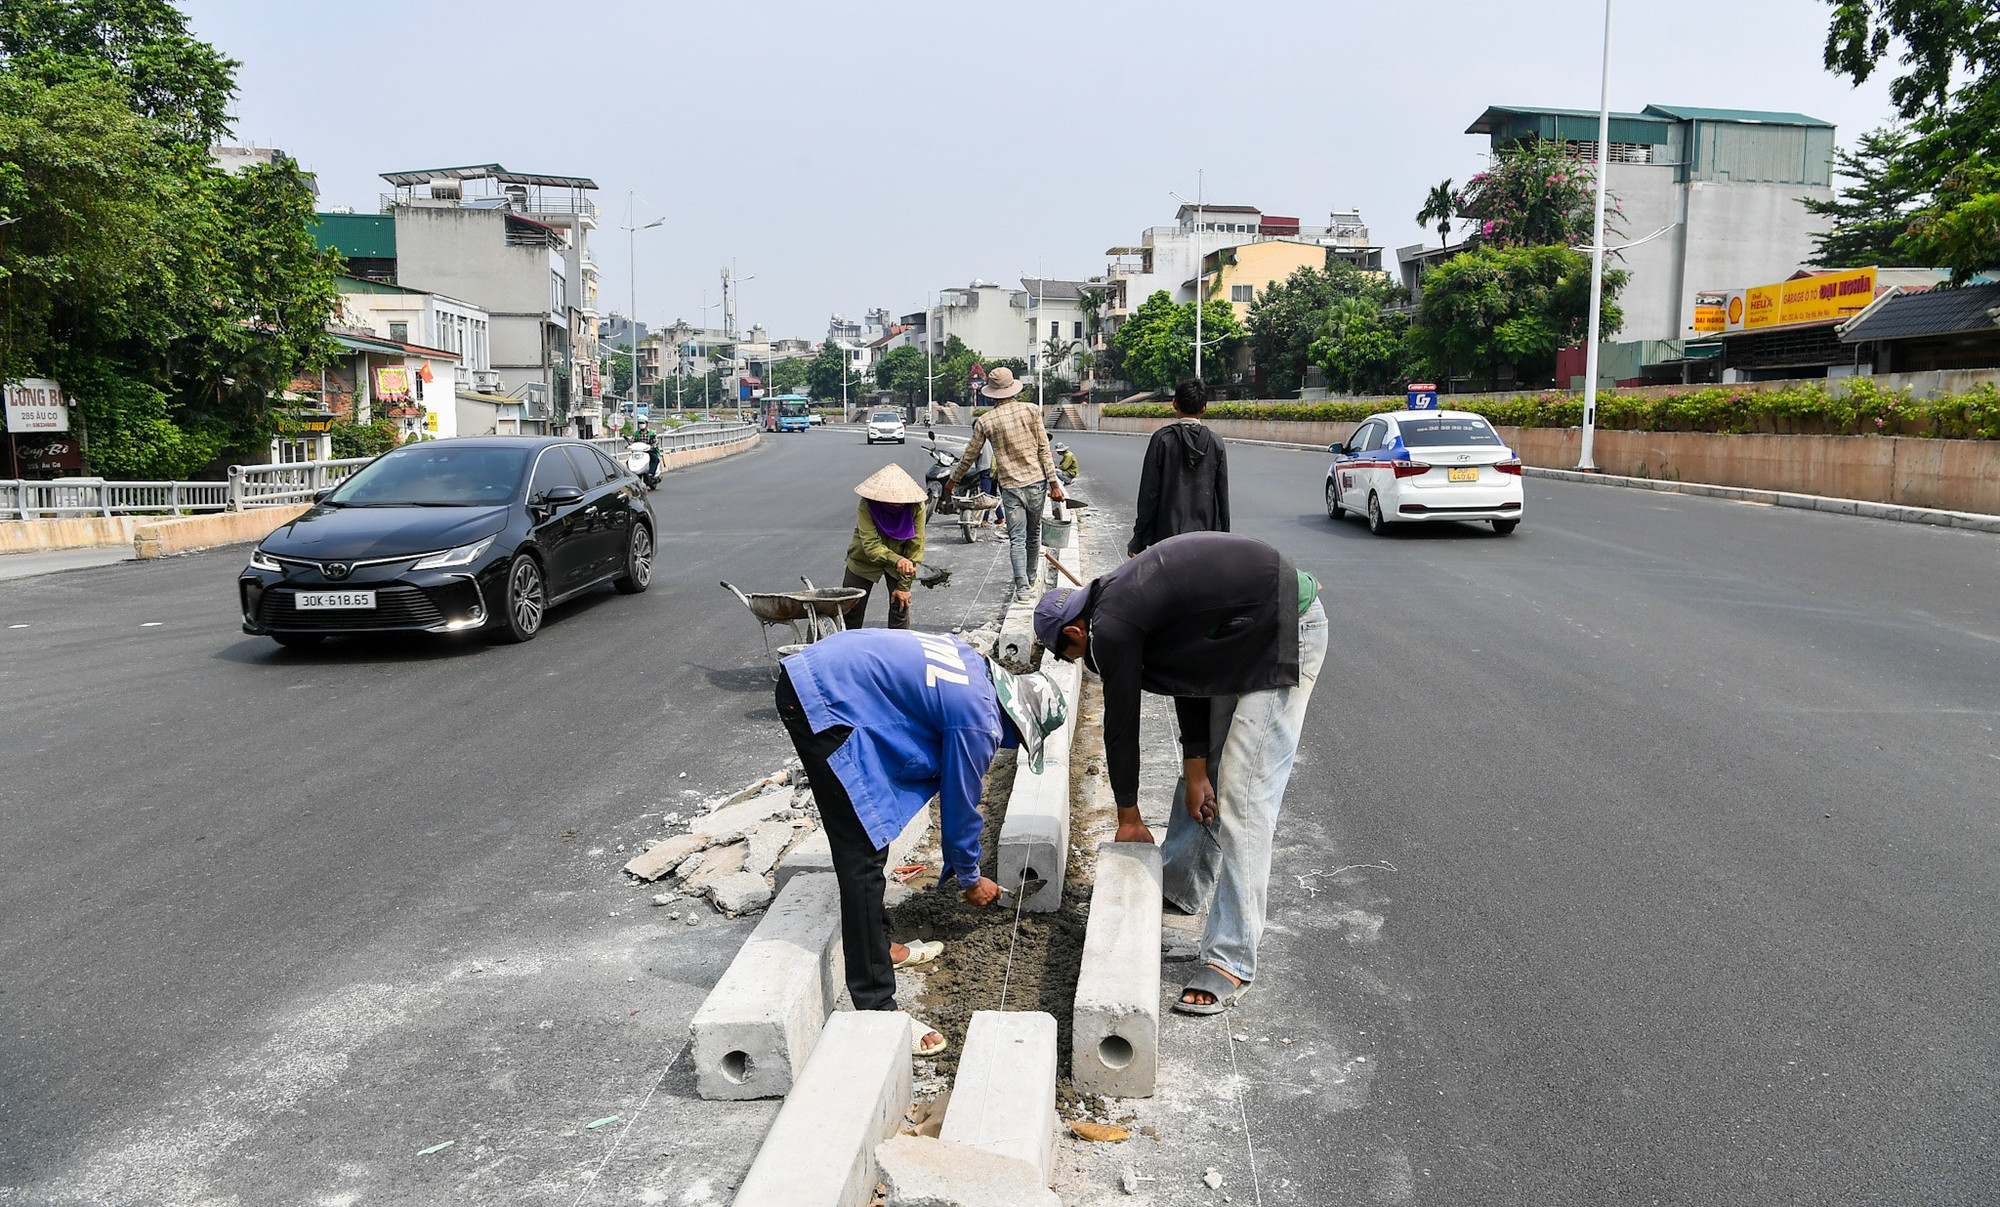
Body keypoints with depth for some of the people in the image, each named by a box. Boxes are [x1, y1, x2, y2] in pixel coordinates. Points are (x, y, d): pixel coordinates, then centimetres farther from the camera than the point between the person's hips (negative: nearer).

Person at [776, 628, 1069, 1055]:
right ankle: (876, 1009, -6)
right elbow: (960, 805, 0)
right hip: (824, 704, -10)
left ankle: (876, 945, 36)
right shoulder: (978, 722, -11)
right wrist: (971, 880, 17)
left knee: (865, 839, 21)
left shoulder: (975, 668, 13)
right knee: (864, 853, -9)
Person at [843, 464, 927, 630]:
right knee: (851, 611, 3)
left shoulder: (916, 507, -25)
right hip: (864, 560, -1)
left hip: (901, 561, 1)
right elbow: (871, 545, -36)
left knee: (900, 607, -7)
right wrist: (896, 560, -54)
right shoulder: (866, 506, -29)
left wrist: (904, 585, -17)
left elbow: (915, 547, -18)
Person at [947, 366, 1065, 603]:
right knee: (1034, 535, 15)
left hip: (1010, 485, -1)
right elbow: (1043, 448, -3)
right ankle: (1030, 582, 27)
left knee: (1017, 538, 0)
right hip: (1036, 481, 1)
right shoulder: (1031, 410, -3)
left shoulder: (985, 421, -4)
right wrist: (1053, 481, 2)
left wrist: (953, 479, 21)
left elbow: (969, 456, 6)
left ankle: (1022, 588, -12)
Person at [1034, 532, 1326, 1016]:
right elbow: (1187, 675, 14)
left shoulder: (1111, 627, -15)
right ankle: (1181, 884, 38)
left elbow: (1121, 725, -4)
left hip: (1286, 632, -10)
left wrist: (1129, 817, 10)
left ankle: (1231, 962, -7)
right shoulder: (1121, 592, 11)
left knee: (1242, 796, -11)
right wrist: (1195, 771, 13)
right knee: (1208, 761, 21)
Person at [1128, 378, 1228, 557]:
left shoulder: (1162, 439, -6)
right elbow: (1223, 496, 6)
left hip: (1167, 536, -3)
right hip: (1207, 536, 3)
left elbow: (1149, 492, -6)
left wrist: (1139, 539, 1)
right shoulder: (1215, 443, 3)